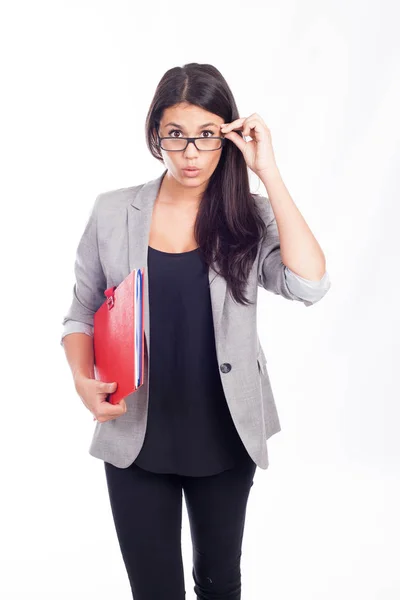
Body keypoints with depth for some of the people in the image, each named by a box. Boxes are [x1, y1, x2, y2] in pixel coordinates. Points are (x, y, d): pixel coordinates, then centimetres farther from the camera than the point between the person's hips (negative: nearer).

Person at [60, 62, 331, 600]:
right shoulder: (112, 213, -4)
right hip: (136, 439, 0)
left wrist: (269, 173, -21)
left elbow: (309, 284, -22)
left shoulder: (249, 216, -5)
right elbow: (82, 315, 4)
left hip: (226, 436, 1)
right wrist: (84, 381, -16)